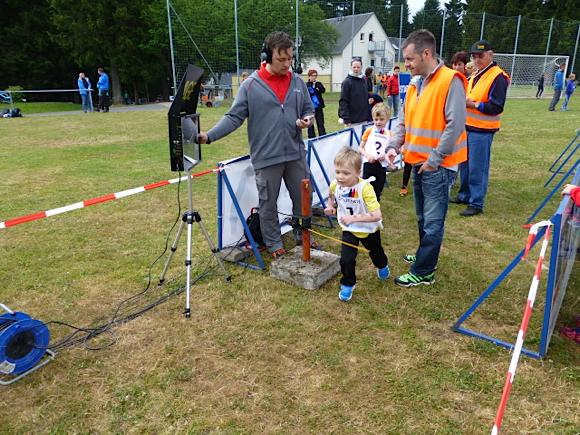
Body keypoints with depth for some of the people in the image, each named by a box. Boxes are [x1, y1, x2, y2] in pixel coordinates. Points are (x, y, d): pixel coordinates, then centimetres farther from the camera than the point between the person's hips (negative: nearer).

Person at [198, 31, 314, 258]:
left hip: (296, 154, 4)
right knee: (268, 204, 9)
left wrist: (306, 120, -8)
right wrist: (209, 136, -19)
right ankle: (274, 243, 28)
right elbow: (234, 117, -7)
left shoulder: (298, 82, 5)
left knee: (303, 199, 15)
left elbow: (309, 110, 16)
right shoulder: (251, 85, -7)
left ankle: (303, 236, 36)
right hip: (267, 157, -3)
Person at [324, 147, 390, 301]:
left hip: (369, 229, -2)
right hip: (349, 230, 2)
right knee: (346, 259, -14)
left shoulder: (365, 188, -36)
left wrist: (354, 218, -48)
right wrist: (330, 206, -10)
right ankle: (347, 284, 13)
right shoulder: (334, 185, -20)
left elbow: (377, 215, -40)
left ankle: (383, 266, 61)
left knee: (375, 252, 26)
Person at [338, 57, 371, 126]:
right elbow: (343, 102, -12)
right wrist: (346, 120, -19)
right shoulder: (347, 82, -7)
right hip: (353, 121, -6)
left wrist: (369, 117, 12)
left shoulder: (364, 80, 12)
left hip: (365, 120, 6)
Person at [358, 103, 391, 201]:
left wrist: (385, 156, -11)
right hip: (369, 163, -2)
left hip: (381, 165, 2)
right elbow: (360, 148, 4)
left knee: (377, 191, 12)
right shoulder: (369, 131, 2)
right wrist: (367, 155, -14)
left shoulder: (389, 134, 4)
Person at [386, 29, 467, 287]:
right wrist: (394, 145, -3)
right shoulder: (415, 83, 10)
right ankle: (425, 256, 37)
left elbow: (455, 125, -20)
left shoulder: (451, 81, -15)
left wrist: (434, 159, -17)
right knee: (423, 218, 20)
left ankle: (423, 273, 9)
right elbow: (404, 119, 14)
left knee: (432, 222, 0)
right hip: (418, 163, 8)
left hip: (437, 166, -8)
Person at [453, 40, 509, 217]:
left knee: (477, 168, -4)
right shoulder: (475, 75, 15)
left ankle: (476, 203, 5)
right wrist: (463, 101, 6)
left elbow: (496, 107, -19)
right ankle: (465, 195, 30)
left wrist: (473, 104, -21)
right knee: (464, 164, 16)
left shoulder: (498, 77, -13)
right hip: (467, 127, 9)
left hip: (482, 130, -9)